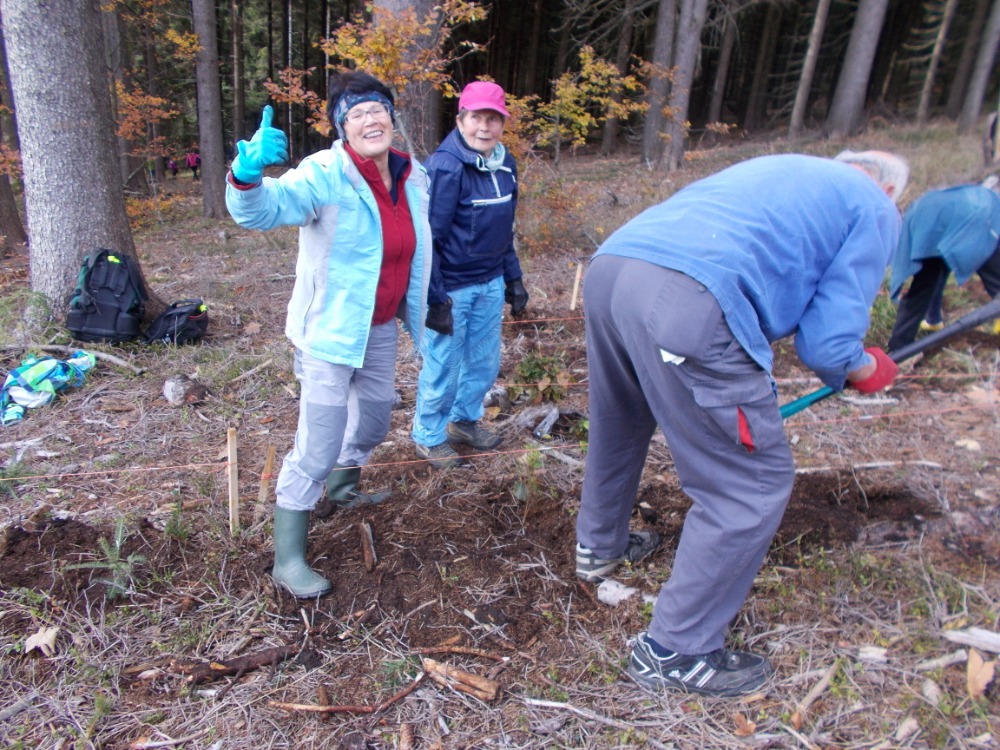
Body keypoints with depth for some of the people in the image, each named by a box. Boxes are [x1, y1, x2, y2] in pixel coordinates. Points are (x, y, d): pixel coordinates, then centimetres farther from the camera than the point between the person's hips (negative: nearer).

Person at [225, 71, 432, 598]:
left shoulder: (413, 178, 1)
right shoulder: (326, 175, -20)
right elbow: (263, 209, -36)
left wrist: (421, 308, 22)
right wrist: (248, 174, -57)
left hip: (381, 328, 7)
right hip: (330, 331, -7)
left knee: (375, 420, 24)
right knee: (317, 447, -7)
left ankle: (342, 484, 54)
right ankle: (288, 558, 9)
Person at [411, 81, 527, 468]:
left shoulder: (505, 164, 6)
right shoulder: (445, 166, -18)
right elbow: (430, 237, -18)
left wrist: (513, 277, 14)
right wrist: (435, 299, -20)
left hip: (490, 284, 7)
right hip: (452, 288, -7)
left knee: (485, 362, 17)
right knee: (443, 367, 6)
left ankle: (464, 419, 41)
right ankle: (429, 436, 28)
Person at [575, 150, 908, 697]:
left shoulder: (778, 171, 37)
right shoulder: (875, 208, 16)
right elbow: (827, 344, 7)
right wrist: (868, 371, 31)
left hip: (608, 267, 9)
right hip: (689, 302, -9)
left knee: (617, 425, 31)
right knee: (754, 484, 7)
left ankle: (599, 545, 54)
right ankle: (675, 652, 18)